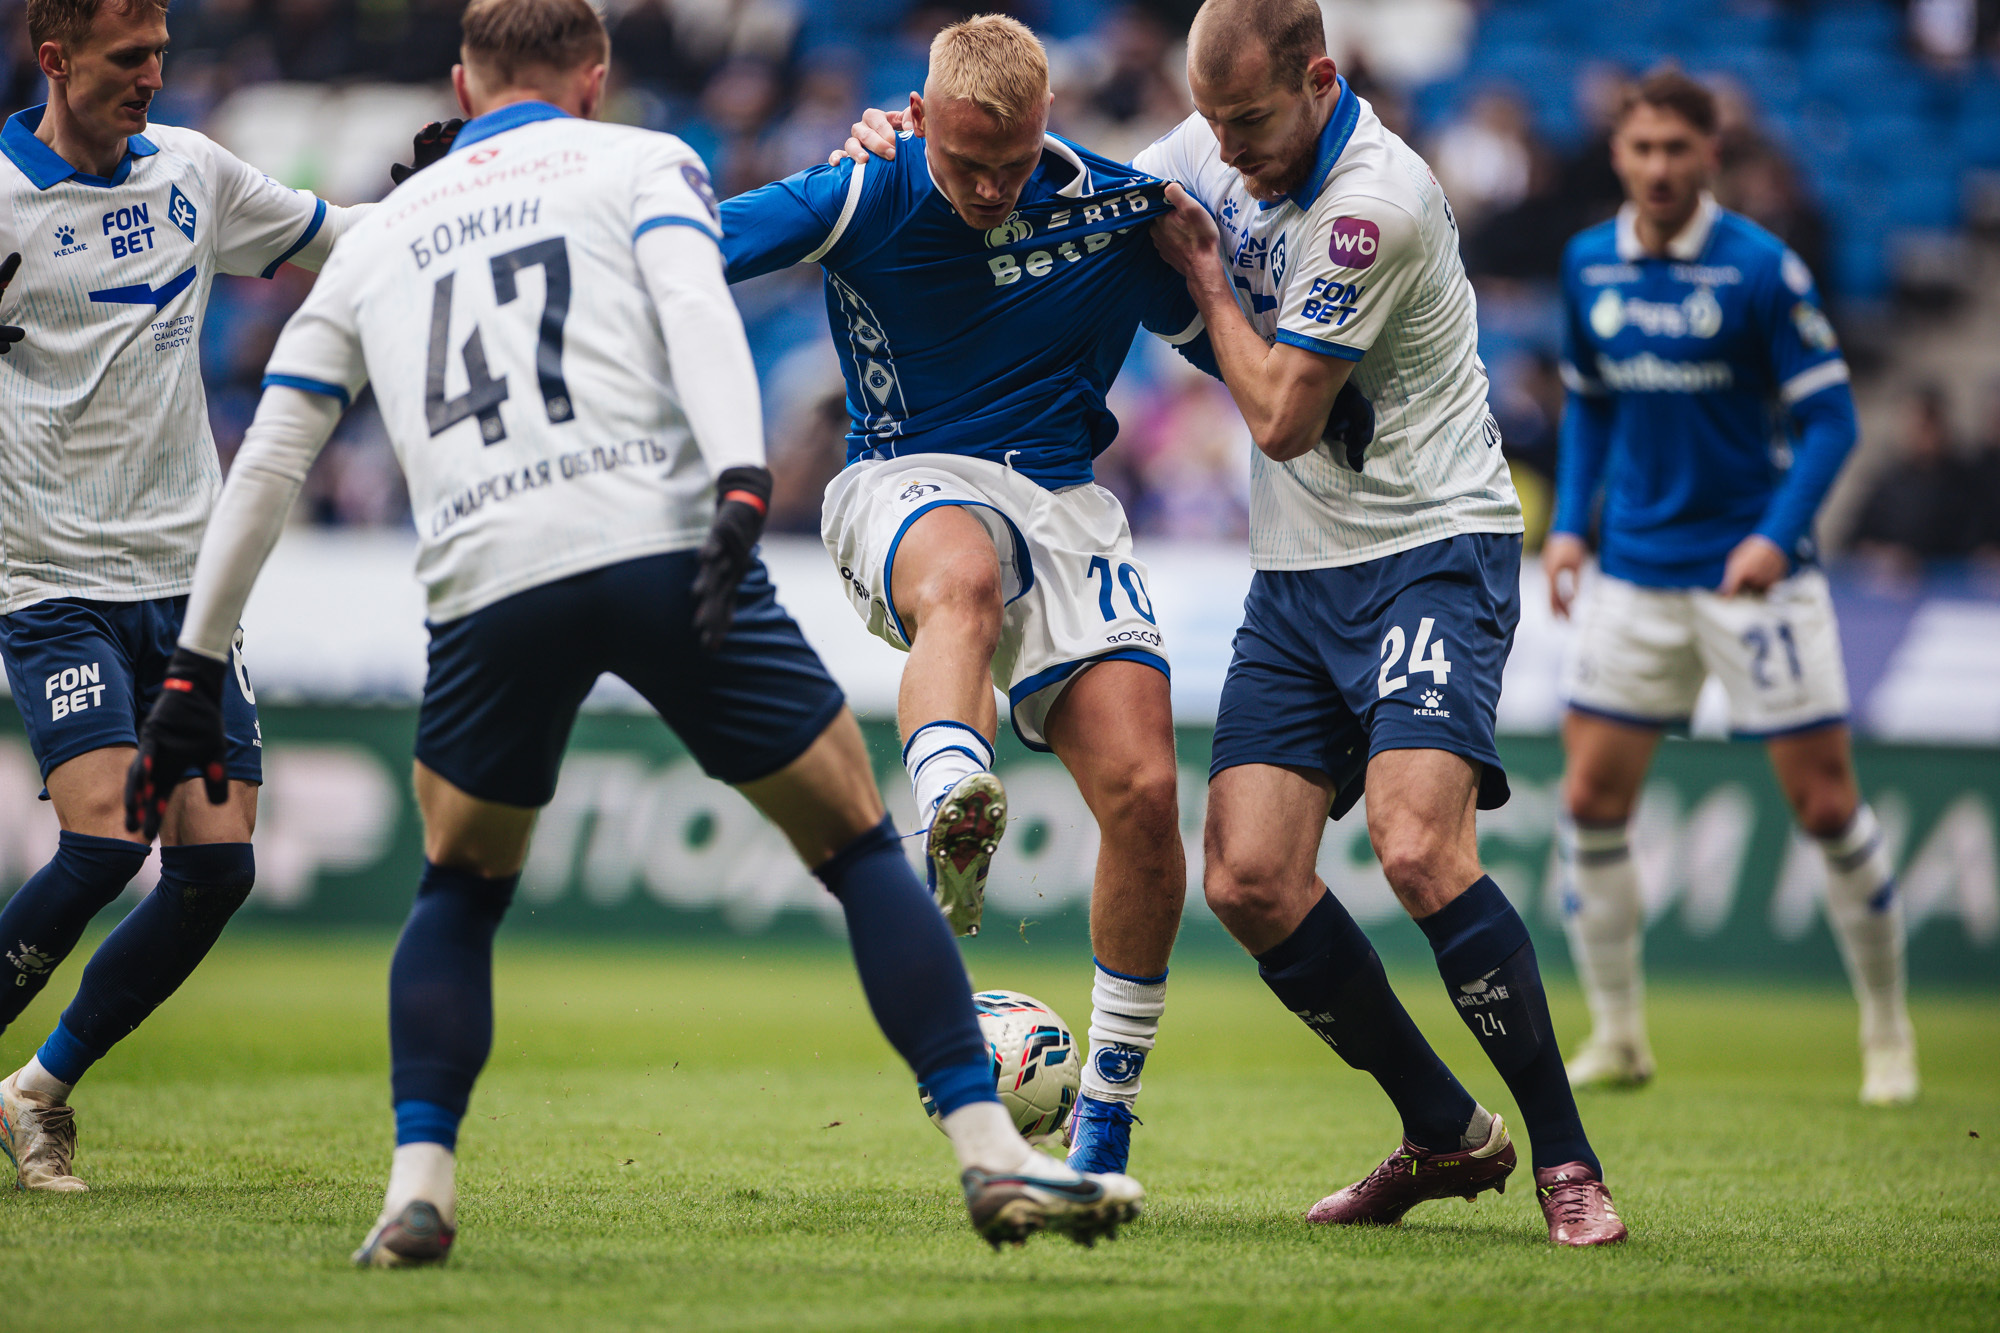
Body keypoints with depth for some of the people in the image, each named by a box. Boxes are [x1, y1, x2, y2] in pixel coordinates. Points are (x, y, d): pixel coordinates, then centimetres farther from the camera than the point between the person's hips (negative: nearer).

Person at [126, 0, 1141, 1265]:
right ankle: (994, 1155, 2)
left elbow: (267, 464, 26)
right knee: (861, 843, 10)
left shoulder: (377, 236, 27)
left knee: (459, 892, 25)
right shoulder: (644, 161, 18)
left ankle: (418, 1186, 9)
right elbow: (697, 308, -4)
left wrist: (198, 667, 30)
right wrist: (741, 484, -17)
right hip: (663, 546, -2)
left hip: (486, 587, 3)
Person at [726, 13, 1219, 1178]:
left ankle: (1105, 1118, 3)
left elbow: (1234, 345, 10)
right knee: (964, 578, -41)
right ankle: (954, 820, -70)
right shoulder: (867, 198, -8)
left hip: (1062, 500, 2)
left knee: (1144, 794, -13)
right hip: (909, 484, -2)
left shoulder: (1119, 210, -3)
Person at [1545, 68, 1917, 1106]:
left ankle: (1887, 1034, 12)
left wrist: (1775, 533, -24)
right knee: (1591, 800, -1)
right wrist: (1570, 523, 6)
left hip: (1754, 567, -4)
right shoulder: (1588, 265, 4)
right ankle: (1616, 1038, 12)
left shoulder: (1761, 268, -11)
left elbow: (1829, 417, -10)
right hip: (1635, 572, 4)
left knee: (1826, 802, -4)